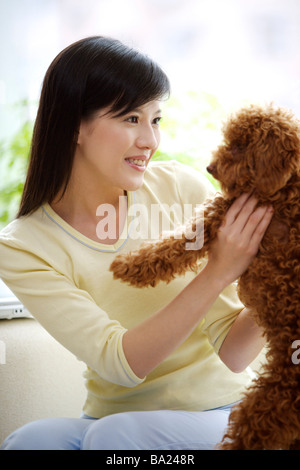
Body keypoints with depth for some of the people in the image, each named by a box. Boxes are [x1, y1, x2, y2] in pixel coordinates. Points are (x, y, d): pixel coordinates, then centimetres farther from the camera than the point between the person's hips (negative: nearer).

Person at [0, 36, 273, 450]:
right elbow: (121, 362, -21)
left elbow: (231, 353, -9)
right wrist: (216, 274, -31)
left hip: (215, 413, 0)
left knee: (115, 434, -29)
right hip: (112, 416, 1)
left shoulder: (182, 189, -12)